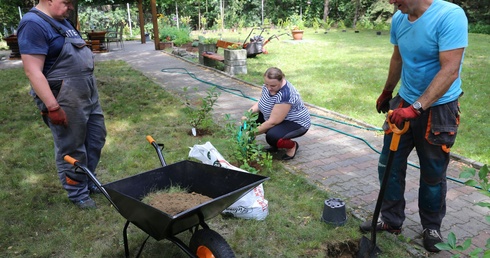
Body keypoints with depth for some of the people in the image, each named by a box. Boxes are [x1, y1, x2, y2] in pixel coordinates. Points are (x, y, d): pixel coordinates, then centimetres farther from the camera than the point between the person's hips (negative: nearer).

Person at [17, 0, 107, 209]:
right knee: (71, 148, 4)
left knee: (96, 139, 18)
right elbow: (33, 71, -21)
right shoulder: (34, 24, -16)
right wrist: (53, 107, -24)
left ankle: (89, 182, 36)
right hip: (65, 99, -10)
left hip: (88, 92, 10)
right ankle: (78, 193, 22)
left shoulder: (61, 21, 13)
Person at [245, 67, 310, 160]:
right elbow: (260, 102, 7)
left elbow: (273, 122, -32)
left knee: (272, 137, -34)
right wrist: (249, 112, -14)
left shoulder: (285, 95, -34)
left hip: (296, 123, -9)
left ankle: (292, 145, -1)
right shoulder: (268, 85, -10)